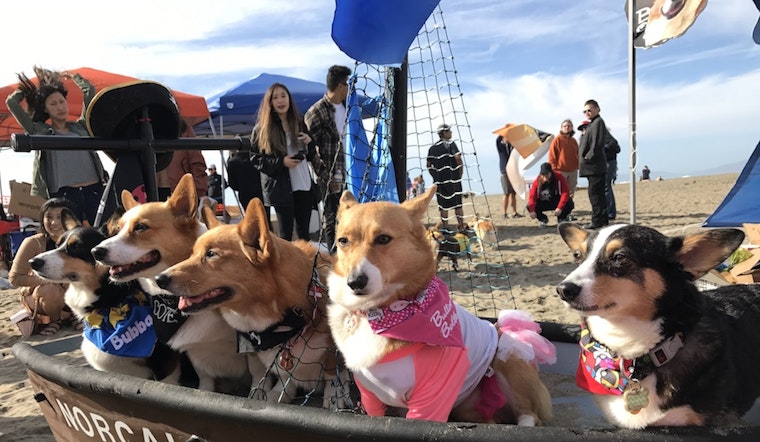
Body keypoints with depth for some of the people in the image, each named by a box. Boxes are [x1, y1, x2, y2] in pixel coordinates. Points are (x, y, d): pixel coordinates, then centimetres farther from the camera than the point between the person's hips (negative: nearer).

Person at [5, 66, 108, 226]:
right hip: (64, 194, -1)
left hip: (95, 190, 2)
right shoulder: (39, 131, 14)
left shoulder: (80, 127, 18)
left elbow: (90, 91, 18)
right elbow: (11, 102, 13)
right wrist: (26, 88, 28)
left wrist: (72, 76, 31)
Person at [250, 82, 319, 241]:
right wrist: (281, 162, -15)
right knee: (286, 233, 1)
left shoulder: (300, 124, 12)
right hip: (280, 187, -4)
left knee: (304, 232, 9)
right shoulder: (262, 128, -1)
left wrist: (310, 142, -4)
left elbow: (311, 156, 18)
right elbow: (255, 158, -2)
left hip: (304, 185, 4)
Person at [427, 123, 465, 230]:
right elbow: (458, 158, -16)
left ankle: (444, 228, 8)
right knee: (458, 204, 7)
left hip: (439, 181, 4)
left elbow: (429, 166, 6)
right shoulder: (450, 144, -4)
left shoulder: (432, 148, 10)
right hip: (453, 179, -3)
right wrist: (460, 174, -5)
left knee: (443, 205, 7)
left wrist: (435, 176, 12)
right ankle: (461, 227, 11)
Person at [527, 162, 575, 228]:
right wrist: (532, 210, -33)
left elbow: (565, 193, -23)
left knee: (570, 204, -32)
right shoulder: (538, 180, -14)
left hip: (557, 202, -1)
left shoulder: (559, 177, -18)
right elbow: (532, 195, -19)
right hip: (543, 203, 1)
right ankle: (543, 219, 7)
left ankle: (561, 219, 3)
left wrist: (560, 208, -33)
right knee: (529, 206, -24)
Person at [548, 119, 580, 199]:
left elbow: (577, 154, 18)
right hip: (561, 171, -6)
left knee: (571, 193, 10)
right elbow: (551, 155, -7)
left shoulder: (573, 140, 12)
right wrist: (554, 168, -11)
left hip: (573, 171, 6)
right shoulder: (557, 139, -4)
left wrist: (577, 165, 6)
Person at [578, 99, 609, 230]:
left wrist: (589, 156, -16)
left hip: (595, 165, -10)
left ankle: (597, 221, -7)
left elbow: (598, 143, -18)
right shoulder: (591, 124, 22)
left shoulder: (598, 122, -8)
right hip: (593, 166, 10)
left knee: (595, 193, -9)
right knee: (599, 194, 13)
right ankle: (603, 220, 20)